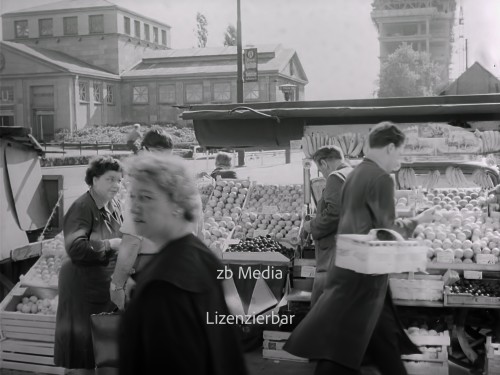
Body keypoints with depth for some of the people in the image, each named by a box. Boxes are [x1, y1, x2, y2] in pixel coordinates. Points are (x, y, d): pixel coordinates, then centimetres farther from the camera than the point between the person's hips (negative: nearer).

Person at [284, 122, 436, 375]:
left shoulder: (356, 174, 11)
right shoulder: (380, 178, -15)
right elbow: (387, 231, -14)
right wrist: (417, 221, 1)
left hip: (350, 267, 9)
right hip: (365, 273, -9)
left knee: (384, 335, 18)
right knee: (339, 345, -3)